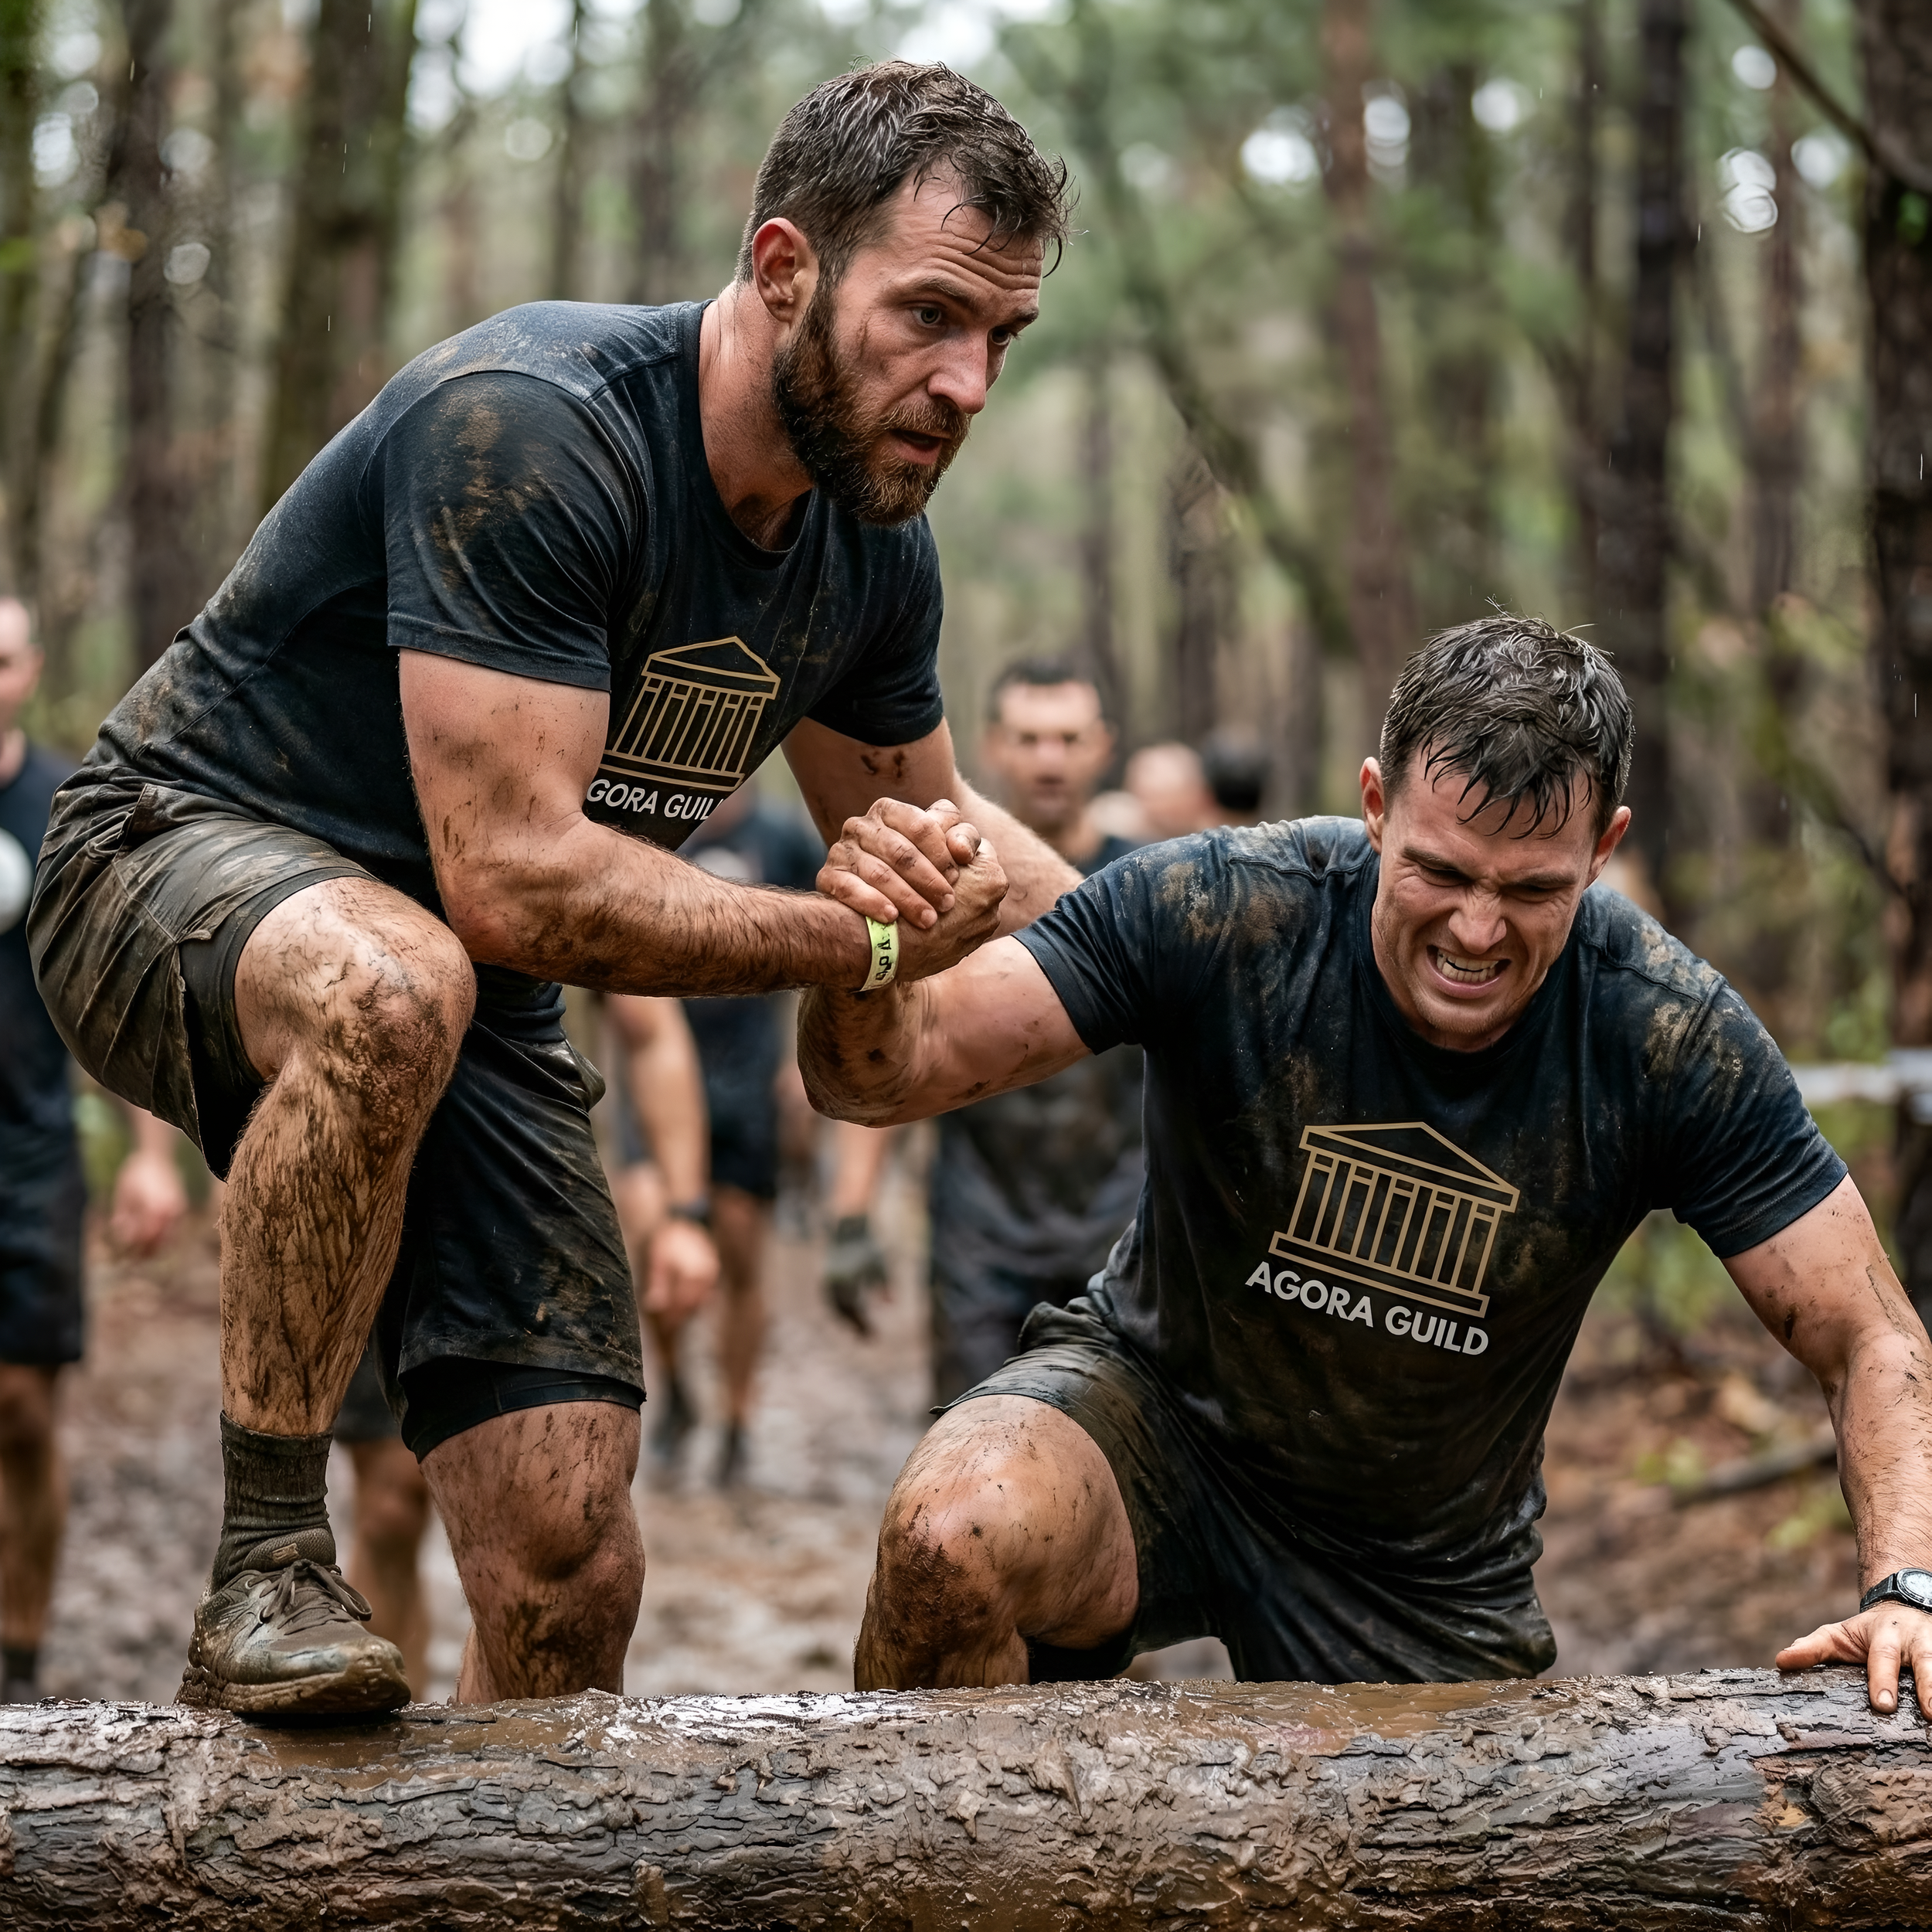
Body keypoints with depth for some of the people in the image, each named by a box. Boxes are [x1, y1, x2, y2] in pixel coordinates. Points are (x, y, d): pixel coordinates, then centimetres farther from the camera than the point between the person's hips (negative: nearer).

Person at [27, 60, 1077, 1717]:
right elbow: (517, 881, -33)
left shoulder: (873, 552, -2)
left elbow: (920, 834, 18)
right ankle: (264, 1566, -28)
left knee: (568, 1569, -6)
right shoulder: (528, 429, -28)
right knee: (390, 988, -43)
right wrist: (849, 939, -24)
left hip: (477, 998, 7)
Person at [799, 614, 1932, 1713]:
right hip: (1158, 1411, -2)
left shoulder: (1671, 1041, -20)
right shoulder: (1223, 913, -24)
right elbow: (885, 1078, -24)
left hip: (1429, 1563, 2)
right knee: (957, 1533, -31)